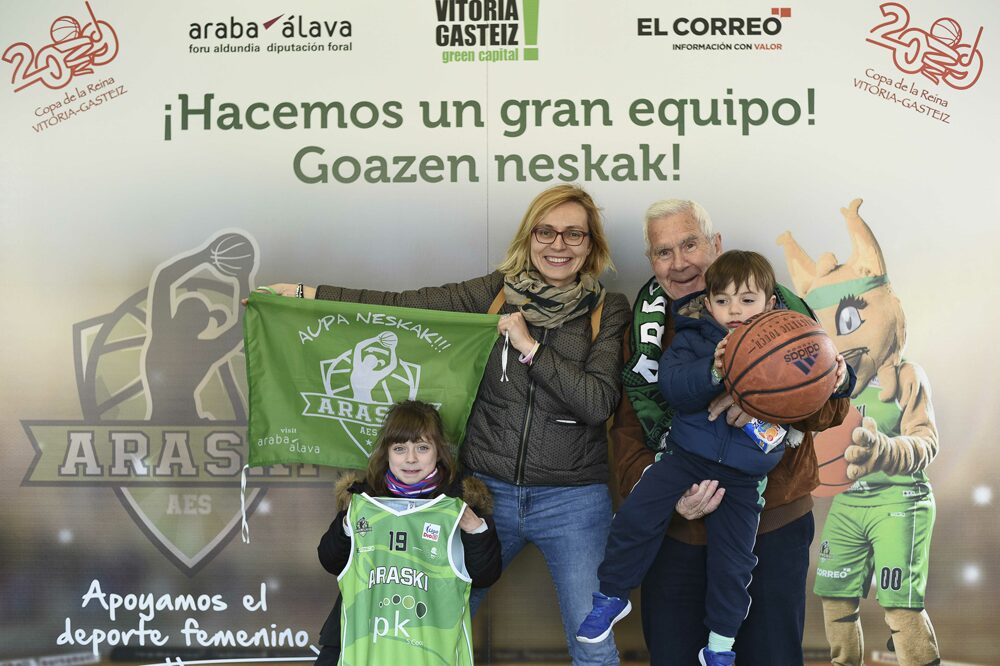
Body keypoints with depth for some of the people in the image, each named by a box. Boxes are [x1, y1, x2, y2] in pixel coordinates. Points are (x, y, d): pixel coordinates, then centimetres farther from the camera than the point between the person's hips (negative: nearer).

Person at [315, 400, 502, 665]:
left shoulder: (459, 501, 4)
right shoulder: (364, 496, 8)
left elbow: (485, 577, 2)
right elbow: (331, 563, 13)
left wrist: (477, 530, -13)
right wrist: (346, 526, -4)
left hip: (432, 629, -2)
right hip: (361, 629, 2)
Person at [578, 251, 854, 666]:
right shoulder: (693, 339, -3)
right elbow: (672, 386, -17)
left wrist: (839, 378, -17)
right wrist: (713, 371, -33)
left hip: (743, 476, 1)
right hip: (688, 456, 0)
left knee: (732, 563, 5)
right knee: (636, 516, -13)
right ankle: (612, 596, 11)